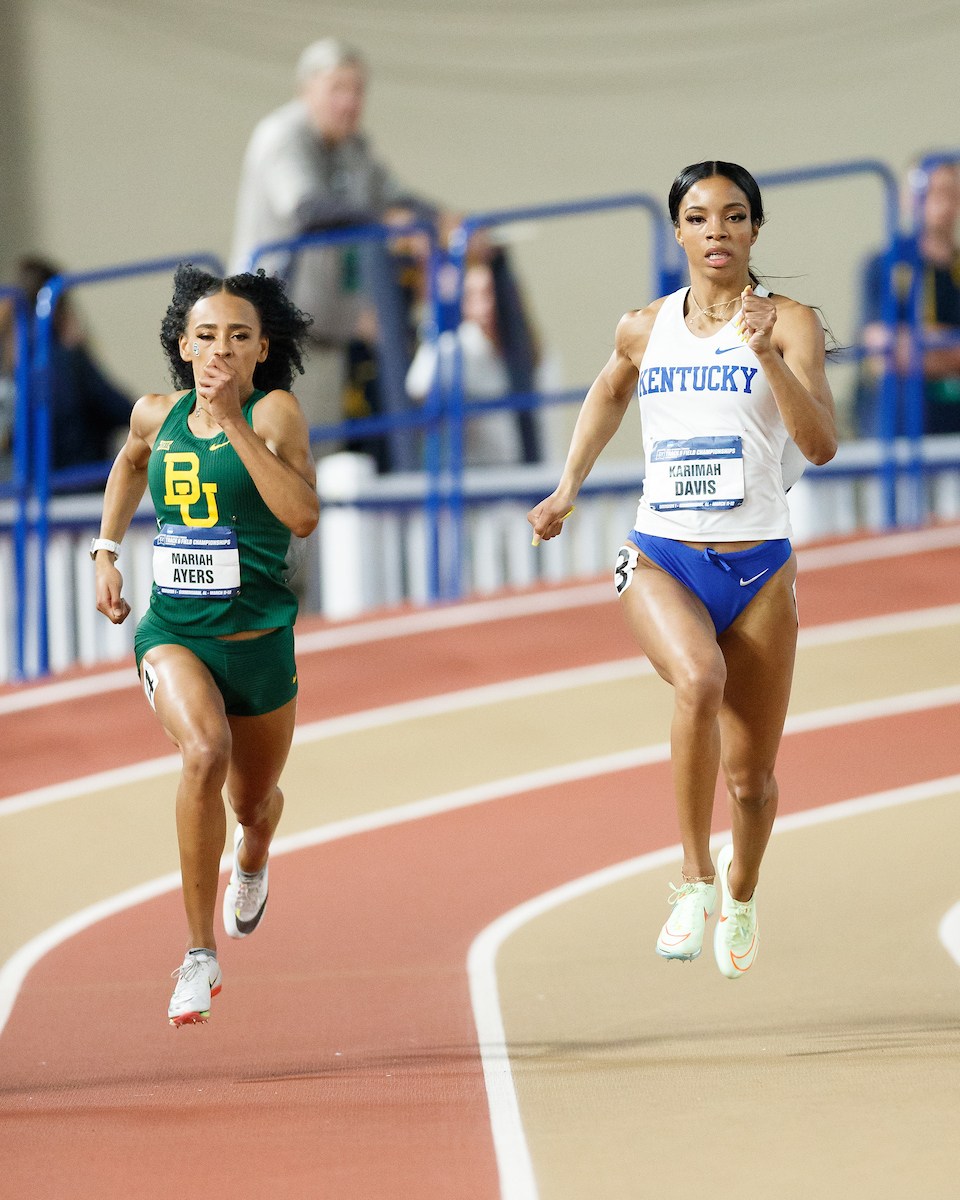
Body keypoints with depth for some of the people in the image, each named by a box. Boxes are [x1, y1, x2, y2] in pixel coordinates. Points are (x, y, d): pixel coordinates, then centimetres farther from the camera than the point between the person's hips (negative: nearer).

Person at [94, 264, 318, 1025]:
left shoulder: (275, 411, -11)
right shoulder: (158, 415, 0)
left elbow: (303, 516, -27)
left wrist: (234, 422, -27)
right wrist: (107, 550, 18)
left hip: (258, 639, 0)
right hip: (171, 632, 0)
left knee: (254, 800, 19)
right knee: (203, 753, -29)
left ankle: (251, 859, 61)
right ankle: (201, 955, -22)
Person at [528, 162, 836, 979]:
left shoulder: (790, 322, -4)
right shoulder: (646, 329, 6)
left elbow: (821, 444, -17)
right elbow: (610, 392, 29)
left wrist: (769, 355, -29)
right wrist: (569, 487, 21)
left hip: (758, 565, -1)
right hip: (661, 559, 1)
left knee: (750, 778, 7)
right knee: (700, 679, -33)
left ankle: (741, 889, 41)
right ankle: (694, 877, -20)